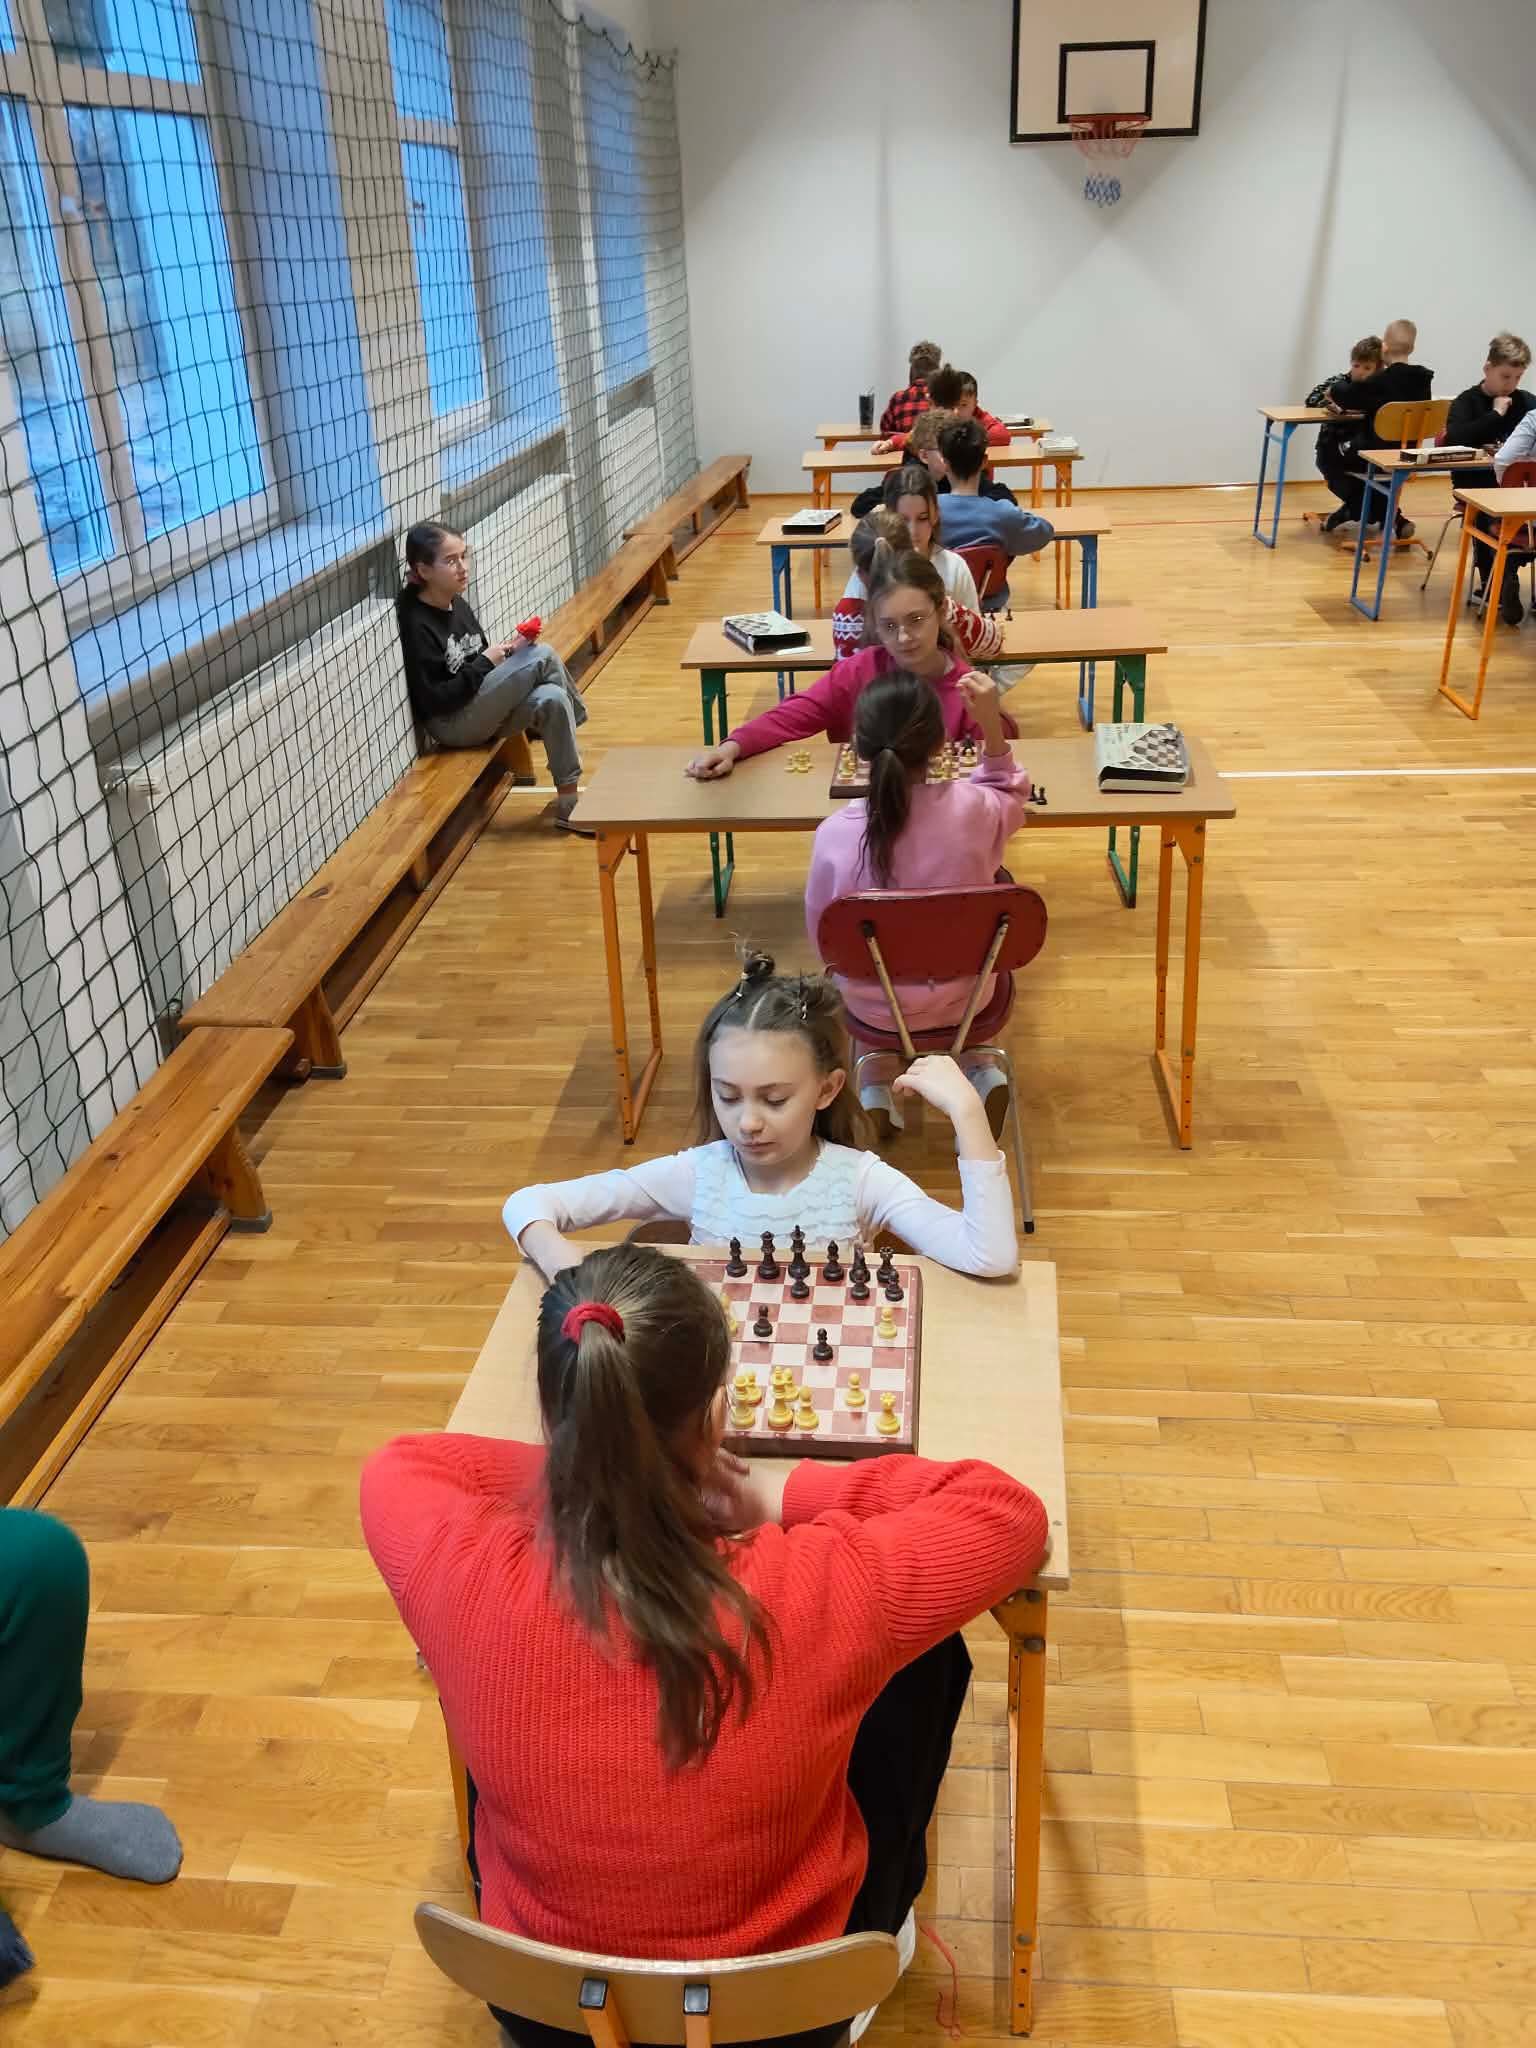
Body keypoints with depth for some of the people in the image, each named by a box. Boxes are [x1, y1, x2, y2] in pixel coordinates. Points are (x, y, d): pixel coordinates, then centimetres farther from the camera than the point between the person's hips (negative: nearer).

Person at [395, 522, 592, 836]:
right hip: (453, 723, -8)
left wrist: (506, 653, -3)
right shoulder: (416, 625, -17)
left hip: (484, 710, 8)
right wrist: (485, 664, -17)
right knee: (542, 657, -21)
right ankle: (576, 719, 2)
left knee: (552, 700, -22)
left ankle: (568, 804, -12)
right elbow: (433, 701, -20)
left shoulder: (458, 604, 8)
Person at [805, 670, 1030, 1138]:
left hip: (874, 1007, 0)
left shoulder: (834, 834, -24)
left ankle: (874, 1091, 26)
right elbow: (1010, 796, 4)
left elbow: (822, 938, -7)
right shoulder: (972, 808, -23)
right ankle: (978, 1072, 22)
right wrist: (992, 725, -6)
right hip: (964, 997, 0)